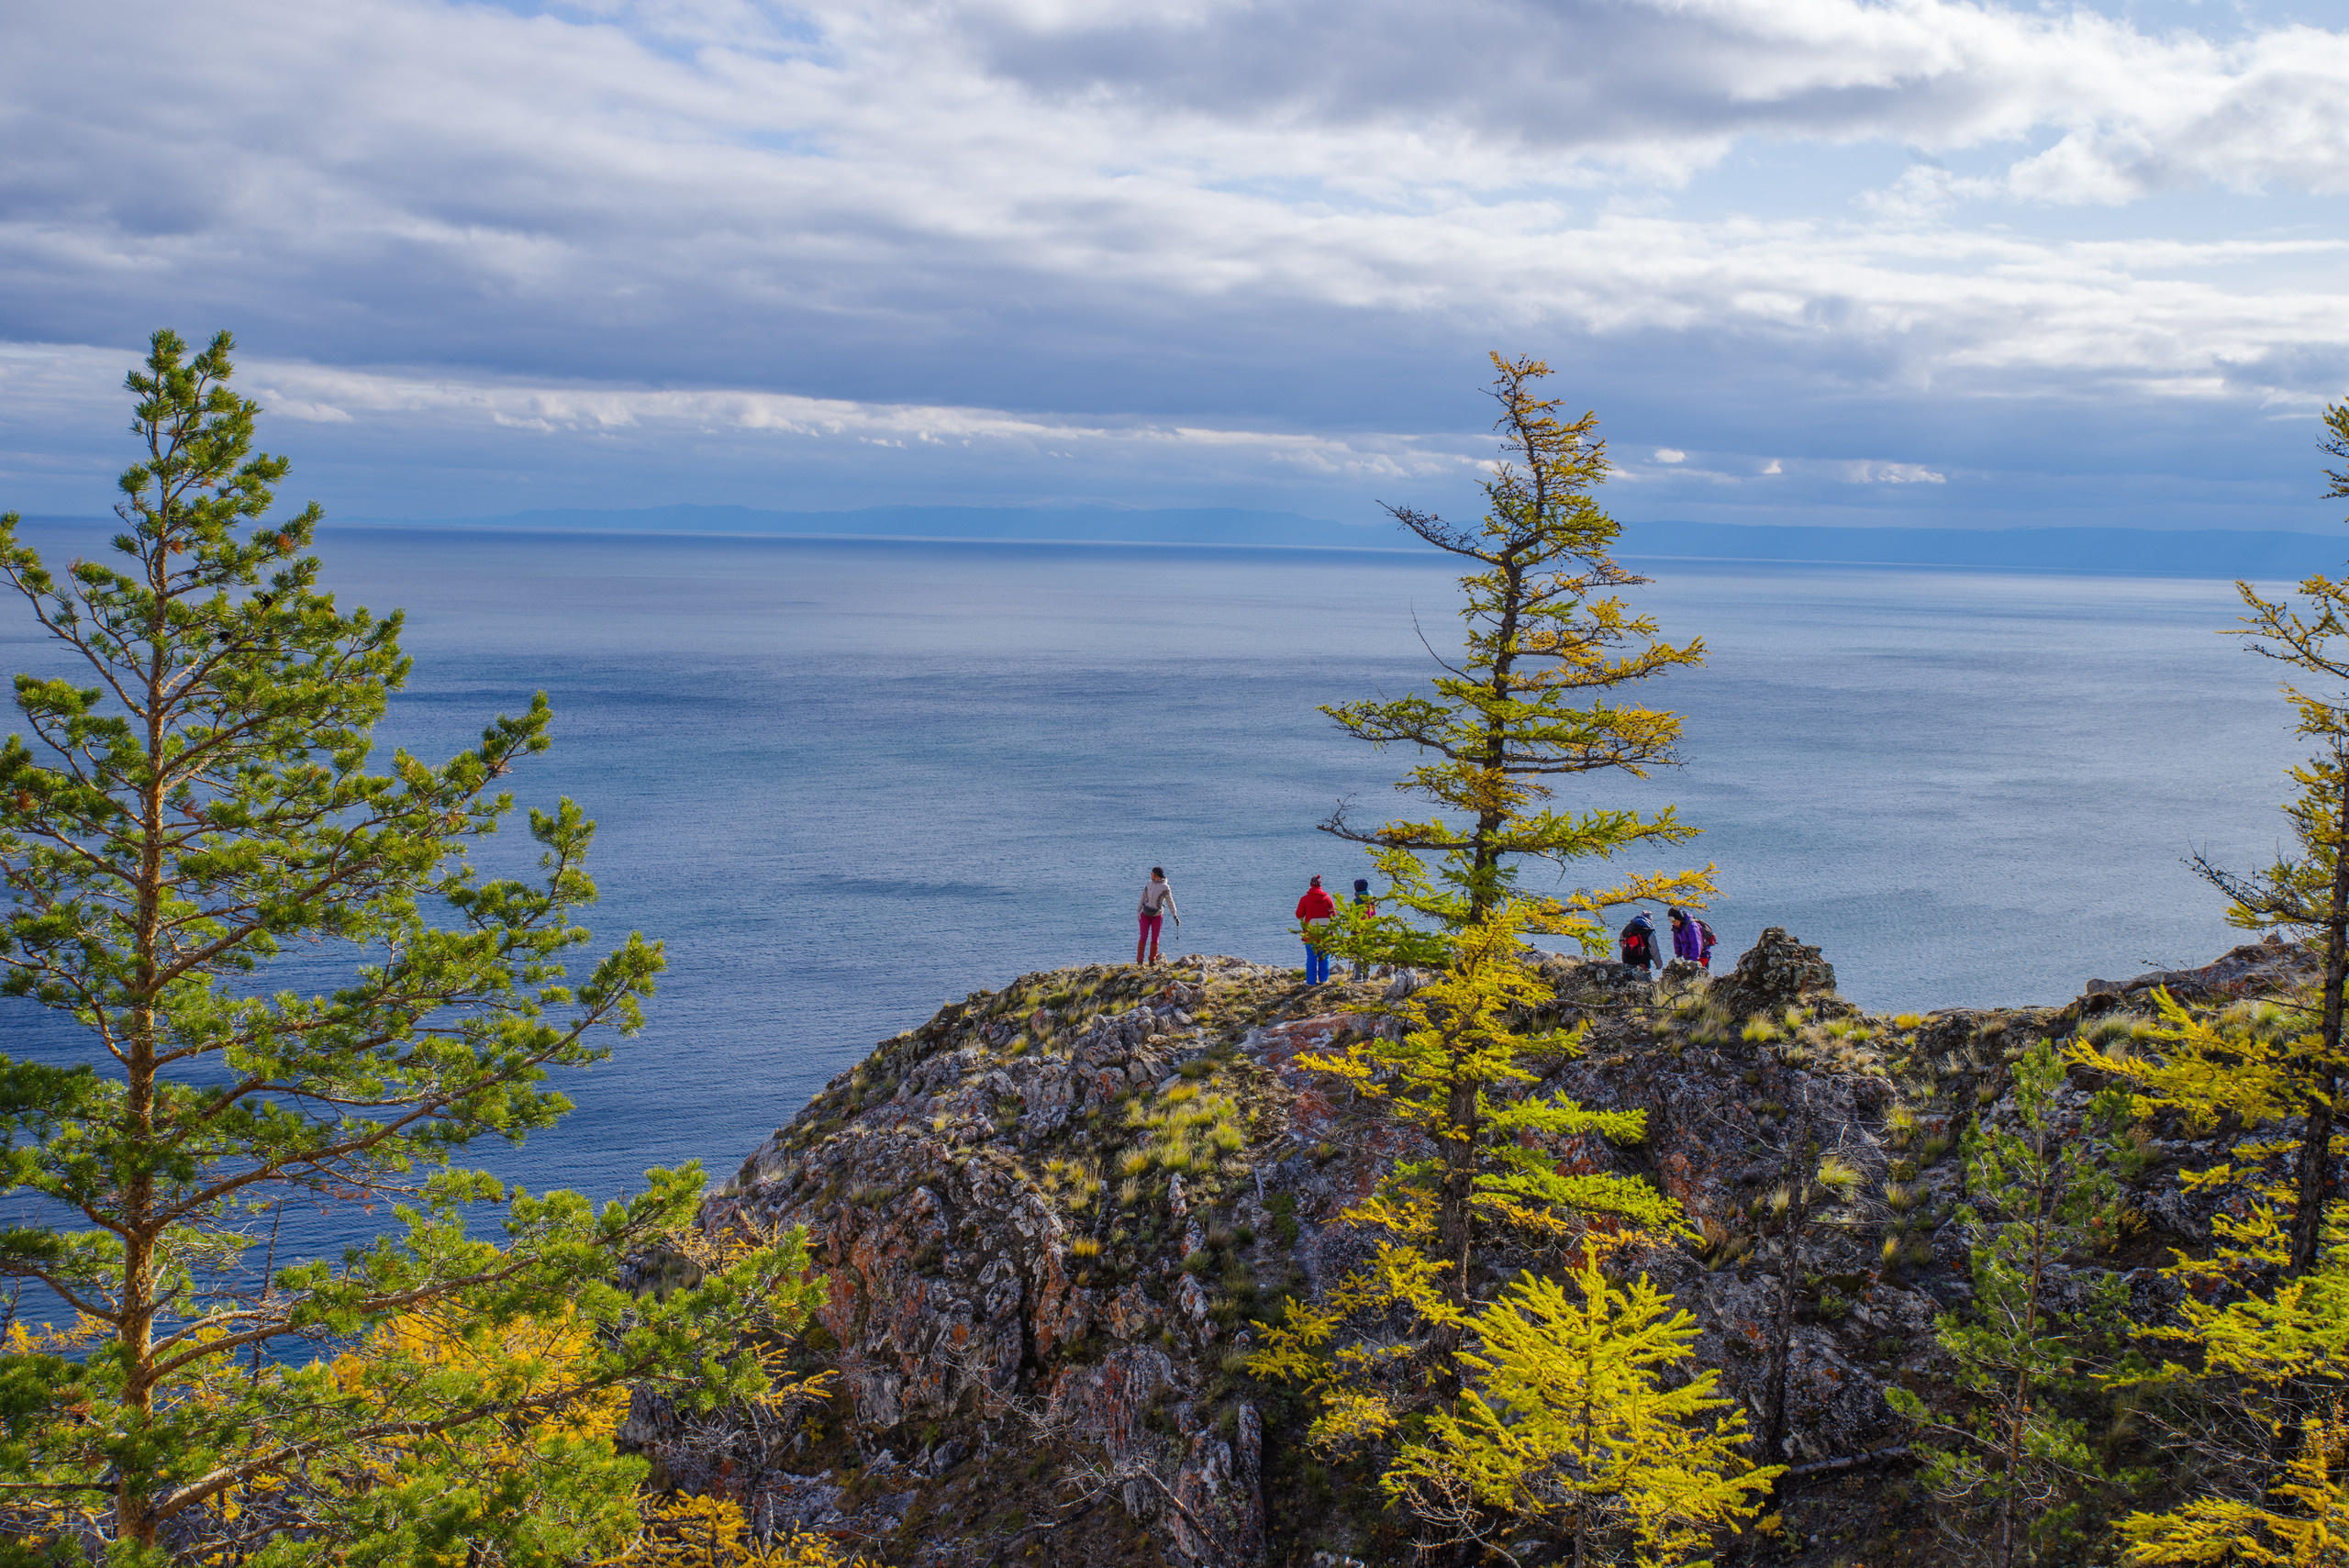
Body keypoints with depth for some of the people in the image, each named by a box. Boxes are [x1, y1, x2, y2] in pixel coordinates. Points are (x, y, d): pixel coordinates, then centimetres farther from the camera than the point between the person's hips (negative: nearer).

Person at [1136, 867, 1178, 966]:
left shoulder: (1165, 887, -7)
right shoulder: (1148, 884, 3)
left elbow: (1170, 902, -2)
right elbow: (1142, 898, 9)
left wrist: (1175, 916, -3)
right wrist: (1138, 910, 3)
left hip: (1157, 915, -2)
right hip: (1145, 914, 2)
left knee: (1155, 939, 5)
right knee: (1143, 938, -4)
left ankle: (1152, 960, 19)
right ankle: (1139, 961, 1)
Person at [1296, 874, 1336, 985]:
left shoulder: (1305, 899, -6)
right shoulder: (1327, 898, -2)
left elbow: (1299, 915, 0)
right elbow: (1333, 915, 1)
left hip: (1310, 933, -1)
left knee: (1311, 956, 4)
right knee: (1324, 956, 12)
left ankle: (1311, 981, 5)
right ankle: (1323, 979, 16)